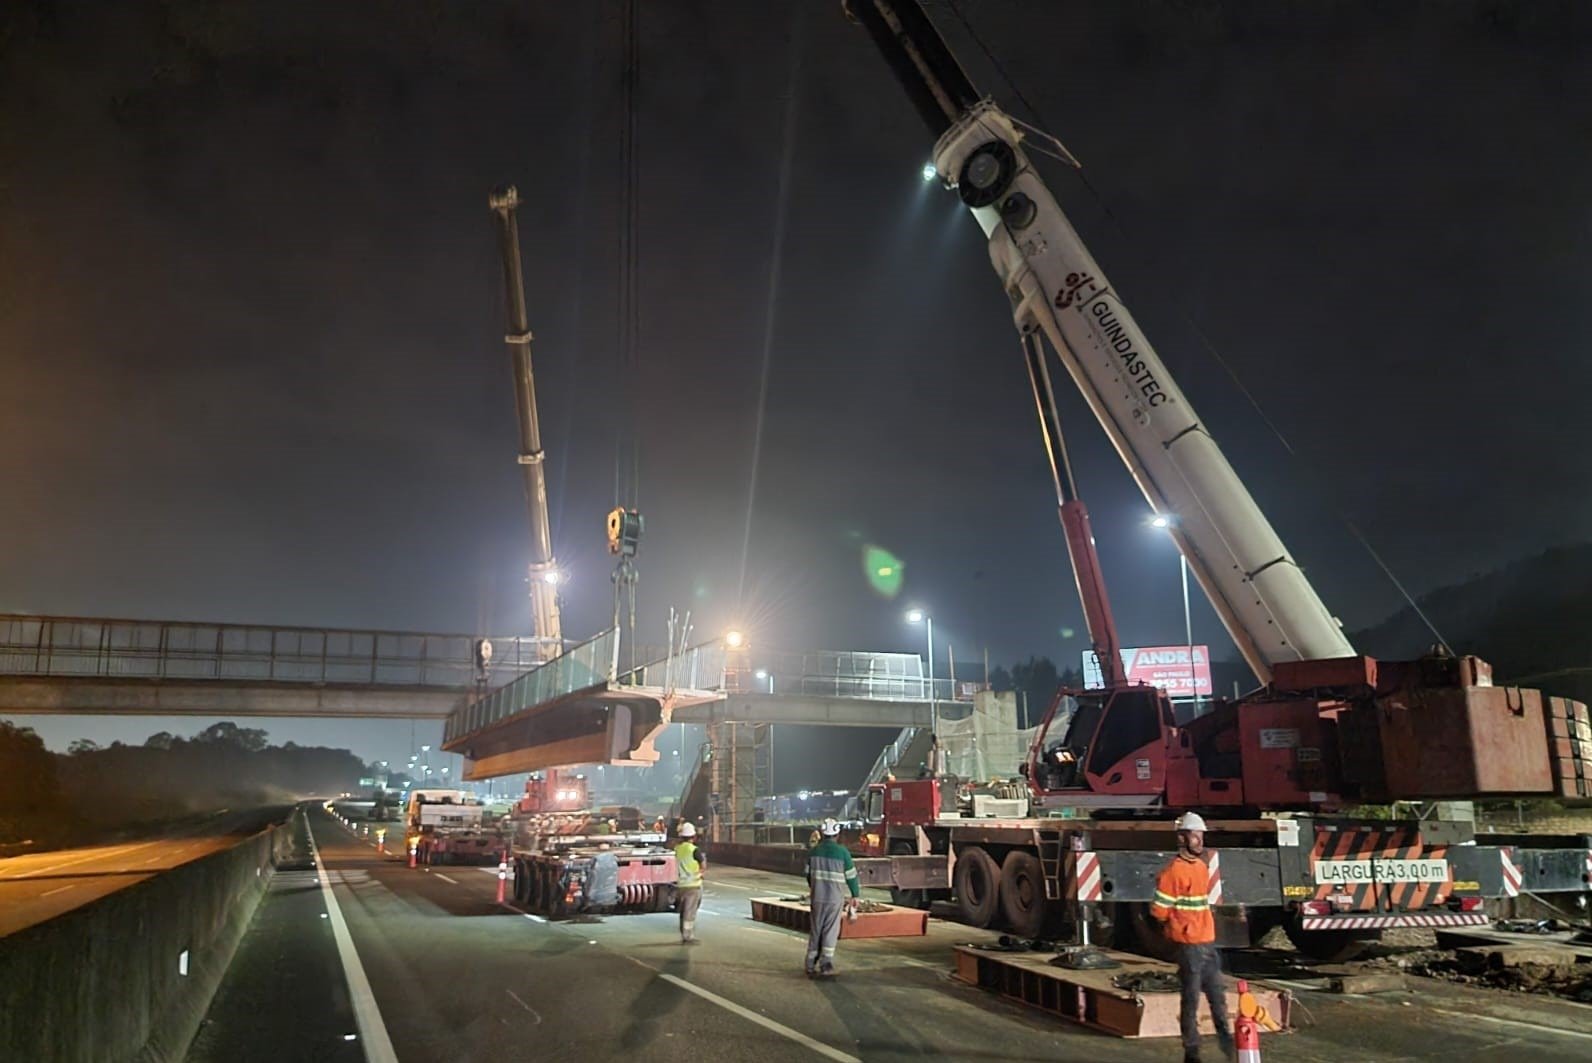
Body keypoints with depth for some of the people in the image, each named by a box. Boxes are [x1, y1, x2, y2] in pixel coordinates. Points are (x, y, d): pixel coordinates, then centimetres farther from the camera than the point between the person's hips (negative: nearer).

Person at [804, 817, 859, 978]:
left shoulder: (814, 851, 3)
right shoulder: (842, 852, -8)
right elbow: (851, 876, -3)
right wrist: (855, 895, 9)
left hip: (817, 897, 3)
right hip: (835, 898, -3)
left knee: (816, 930, 12)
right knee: (830, 931, 2)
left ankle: (811, 965, 17)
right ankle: (826, 964, -4)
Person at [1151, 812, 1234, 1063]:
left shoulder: (1201, 866, 10)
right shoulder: (1173, 871, -17)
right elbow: (1159, 910, -15)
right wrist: (1180, 925, -1)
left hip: (1208, 942, 8)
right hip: (1190, 945, -8)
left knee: (1218, 996, 16)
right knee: (1191, 1000, 0)